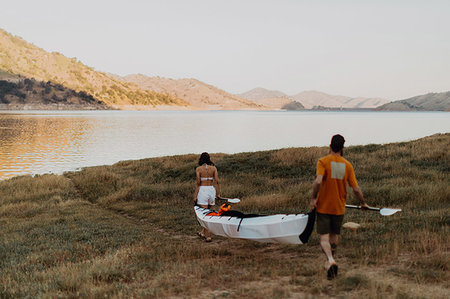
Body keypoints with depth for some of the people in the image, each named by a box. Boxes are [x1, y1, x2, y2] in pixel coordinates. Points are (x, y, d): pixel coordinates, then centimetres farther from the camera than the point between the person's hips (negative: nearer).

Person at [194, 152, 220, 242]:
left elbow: (198, 183, -7)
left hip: (202, 190, -4)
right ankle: (203, 232, 27)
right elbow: (217, 182, 0)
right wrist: (218, 193, 4)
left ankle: (208, 236, -4)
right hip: (211, 189, 4)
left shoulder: (198, 169, -3)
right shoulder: (213, 168, 4)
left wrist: (195, 196, -4)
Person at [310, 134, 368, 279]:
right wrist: (363, 203, 12)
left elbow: (318, 182, -26)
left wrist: (313, 199, -13)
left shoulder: (323, 161, -11)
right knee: (334, 236, 20)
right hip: (339, 207, 3)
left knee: (324, 238, -1)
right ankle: (330, 262, 31)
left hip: (323, 206, -3)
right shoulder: (347, 165, -2)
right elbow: (356, 189, -3)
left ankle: (331, 260, -22)